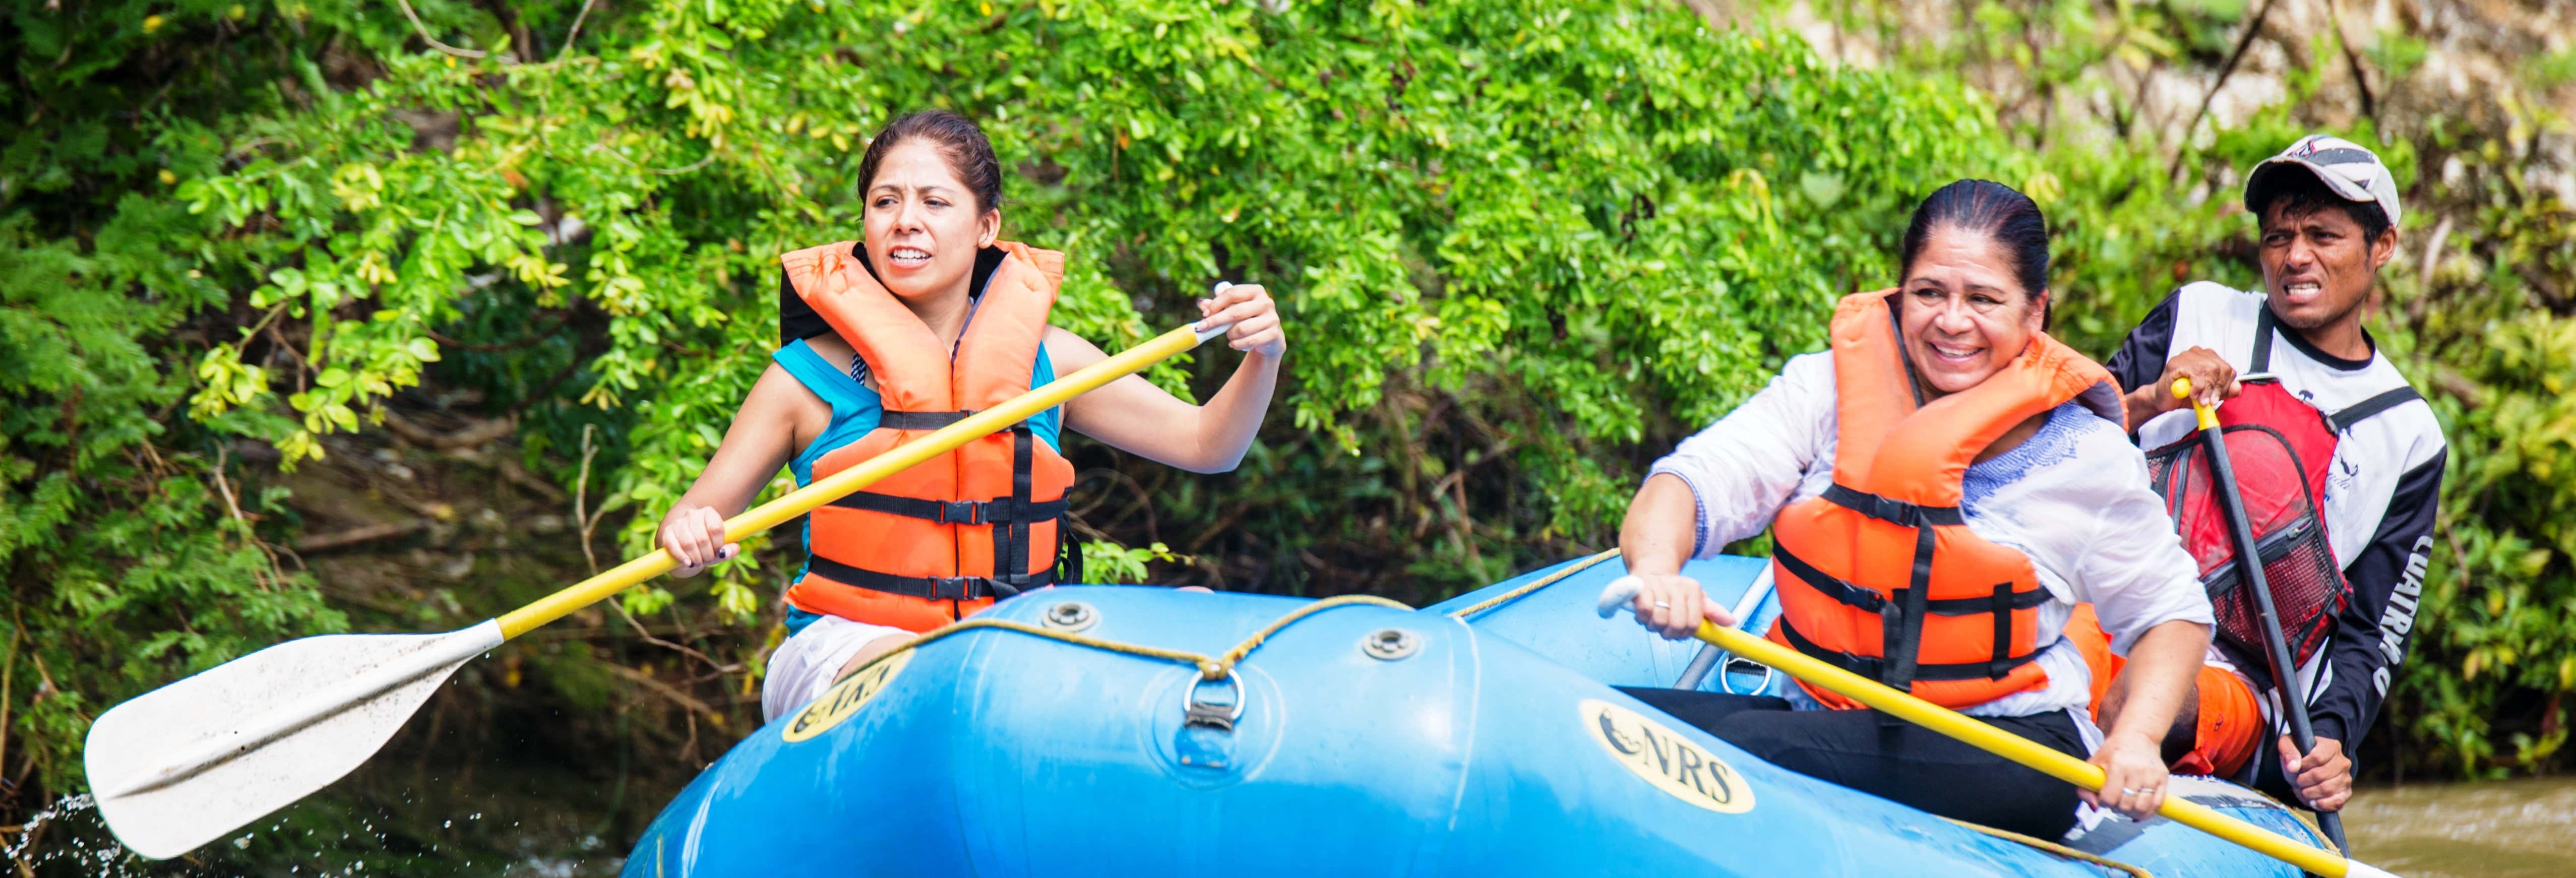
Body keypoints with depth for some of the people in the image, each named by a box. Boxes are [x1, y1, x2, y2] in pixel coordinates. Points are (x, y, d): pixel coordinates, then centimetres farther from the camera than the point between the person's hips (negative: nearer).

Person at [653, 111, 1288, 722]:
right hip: (845, 650, -4)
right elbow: (695, 524, 2)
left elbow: (1204, 444, 12)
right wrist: (689, 538, -23)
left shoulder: (1044, 360, 9)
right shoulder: (809, 374, 1)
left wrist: (1261, 360, -7)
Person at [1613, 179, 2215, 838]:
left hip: (2012, 753, -3)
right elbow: (1693, 481, -8)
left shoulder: (2086, 455, 0)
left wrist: (2137, 739, -8)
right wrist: (1656, 567, -32)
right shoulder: (1825, 387, 4)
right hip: (1820, 720, 4)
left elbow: (2175, 612, 11)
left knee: (1741, 743, -31)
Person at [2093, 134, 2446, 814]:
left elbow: (2372, 635, 11)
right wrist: (2149, 402, -9)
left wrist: (2328, 735, -8)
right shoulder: (2198, 317, 15)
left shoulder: (2407, 434, 15)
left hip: (2237, 677, -1)